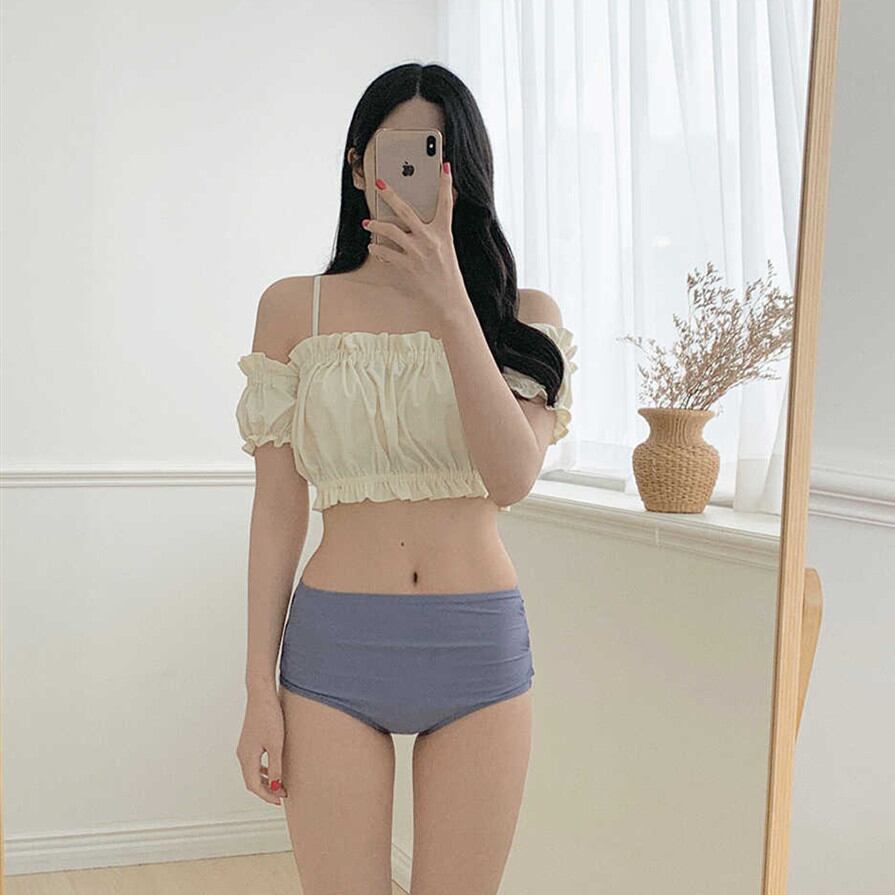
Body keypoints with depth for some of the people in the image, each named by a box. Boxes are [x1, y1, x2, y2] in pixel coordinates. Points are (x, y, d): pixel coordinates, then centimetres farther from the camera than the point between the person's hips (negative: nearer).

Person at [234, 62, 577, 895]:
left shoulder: (524, 315, 3)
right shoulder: (295, 308, 3)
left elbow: (512, 478, -13)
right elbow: (277, 511, 3)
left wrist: (449, 305, -19)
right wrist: (259, 687, 0)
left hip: (479, 648, 1)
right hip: (335, 647, 0)